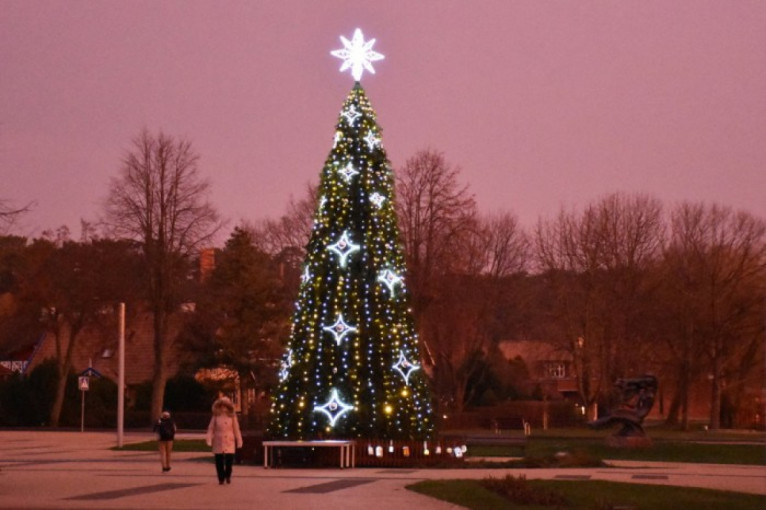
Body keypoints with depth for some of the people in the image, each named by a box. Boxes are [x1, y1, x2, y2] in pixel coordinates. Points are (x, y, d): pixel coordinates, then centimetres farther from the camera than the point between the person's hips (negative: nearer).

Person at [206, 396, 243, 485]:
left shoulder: (232, 417, 5)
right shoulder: (216, 417, 4)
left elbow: (236, 430, 7)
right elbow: (211, 429, 1)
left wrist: (239, 441, 6)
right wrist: (209, 440, -8)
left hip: (229, 442, 0)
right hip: (218, 442, 0)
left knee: (229, 459, -9)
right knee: (219, 461, -1)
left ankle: (228, 476, 14)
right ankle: (221, 478, 9)